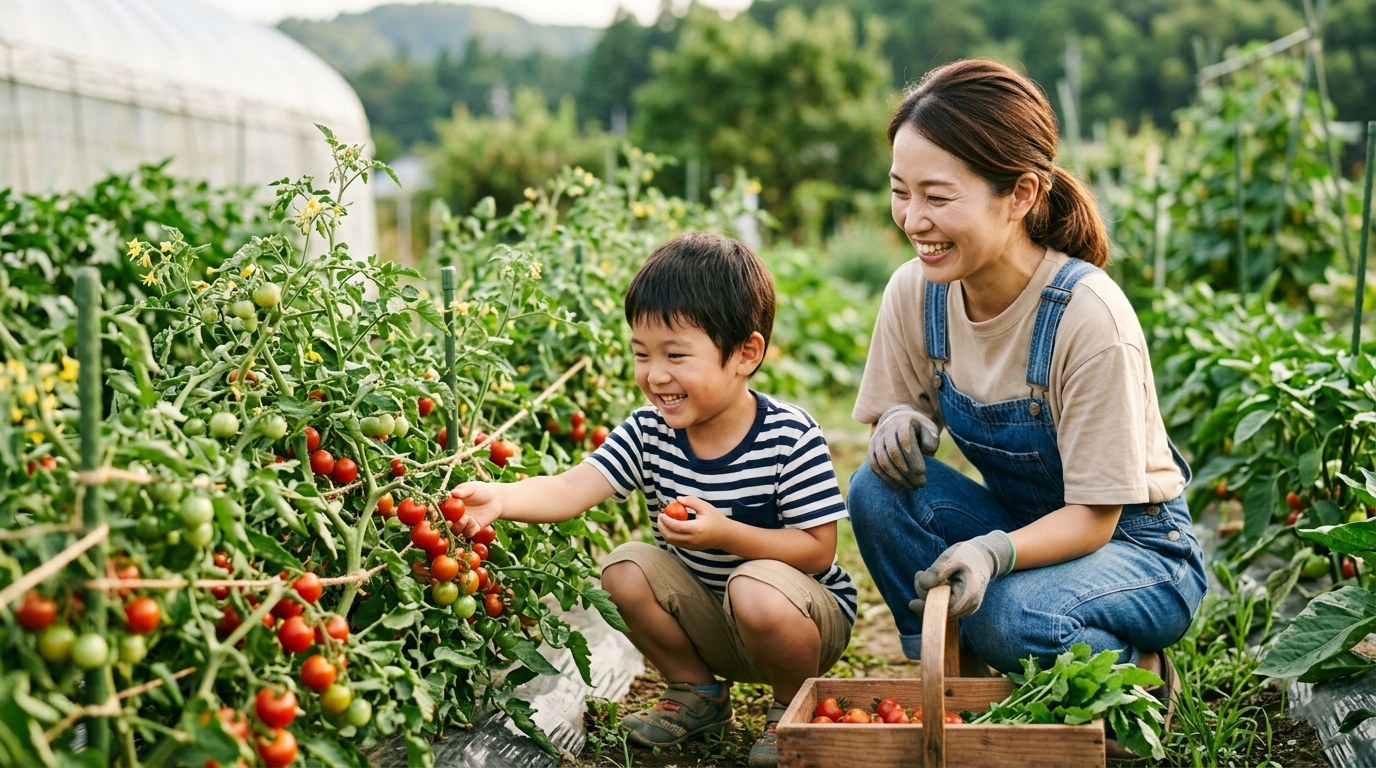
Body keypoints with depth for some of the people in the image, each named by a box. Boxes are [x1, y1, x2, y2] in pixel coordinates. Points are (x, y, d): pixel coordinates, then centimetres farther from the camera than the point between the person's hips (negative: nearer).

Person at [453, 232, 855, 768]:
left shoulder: (790, 437, -21)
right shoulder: (649, 433, -9)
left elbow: (818, 549, -20)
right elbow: (570, 489, -21)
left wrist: (725, 533, -32)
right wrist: (498, 498, -40)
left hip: (803, 616, -5)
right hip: (706, 616, 5)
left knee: (754, 590, -35)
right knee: (626, 568, -16)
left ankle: (797, 707, -3)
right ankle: (698, 692, 7)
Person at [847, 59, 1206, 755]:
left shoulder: (1089, 315, -27)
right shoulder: (914, 292, -11)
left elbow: (1094, 514, -23)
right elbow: (901, 411, 3)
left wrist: (996, 552, -42)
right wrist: (900, 425, -22)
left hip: (1136, 547, -5)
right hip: (1021, 526, 5)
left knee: (1010, 616, -35)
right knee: (877, 490, -22)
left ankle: (1133, 677, -1)